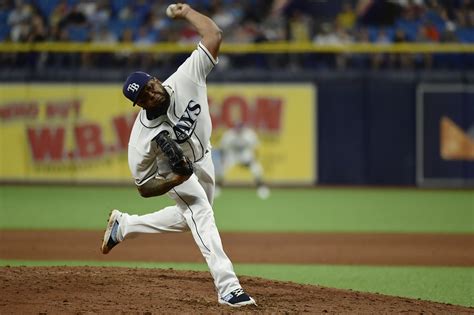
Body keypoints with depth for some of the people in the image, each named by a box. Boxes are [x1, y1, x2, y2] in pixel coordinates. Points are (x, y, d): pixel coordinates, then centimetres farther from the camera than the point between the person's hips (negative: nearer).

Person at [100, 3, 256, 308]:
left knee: (190, 217, 21)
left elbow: (214, 35, -32)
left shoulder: (184, 81, -33)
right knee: (201, 214, -21)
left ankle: (124, 224, 34)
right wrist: (178, 181, -43)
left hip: (201, 157, 6)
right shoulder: (143, 137, -36)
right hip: (173, 172, -6)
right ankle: (228, 288, -24)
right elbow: (144, 188, -26)